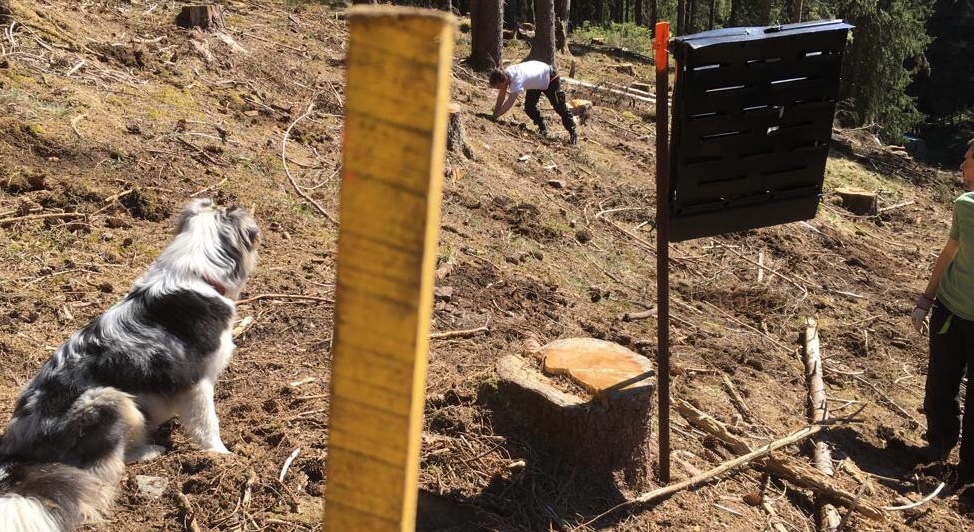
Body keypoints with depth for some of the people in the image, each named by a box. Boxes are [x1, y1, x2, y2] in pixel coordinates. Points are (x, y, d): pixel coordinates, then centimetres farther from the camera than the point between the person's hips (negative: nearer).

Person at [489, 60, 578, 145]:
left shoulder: (517, 80, -44)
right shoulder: (504, 74, -20)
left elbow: (509, 104, -46)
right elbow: (501, 96, -10)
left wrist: (496, 116, -41)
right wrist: (495, 112, -14)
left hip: (550, 78, -7)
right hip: (536, 81, 7)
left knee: (560, 107, 0)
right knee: (529, 107, -3)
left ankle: (573, 133, 15)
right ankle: (543, 129, 15)